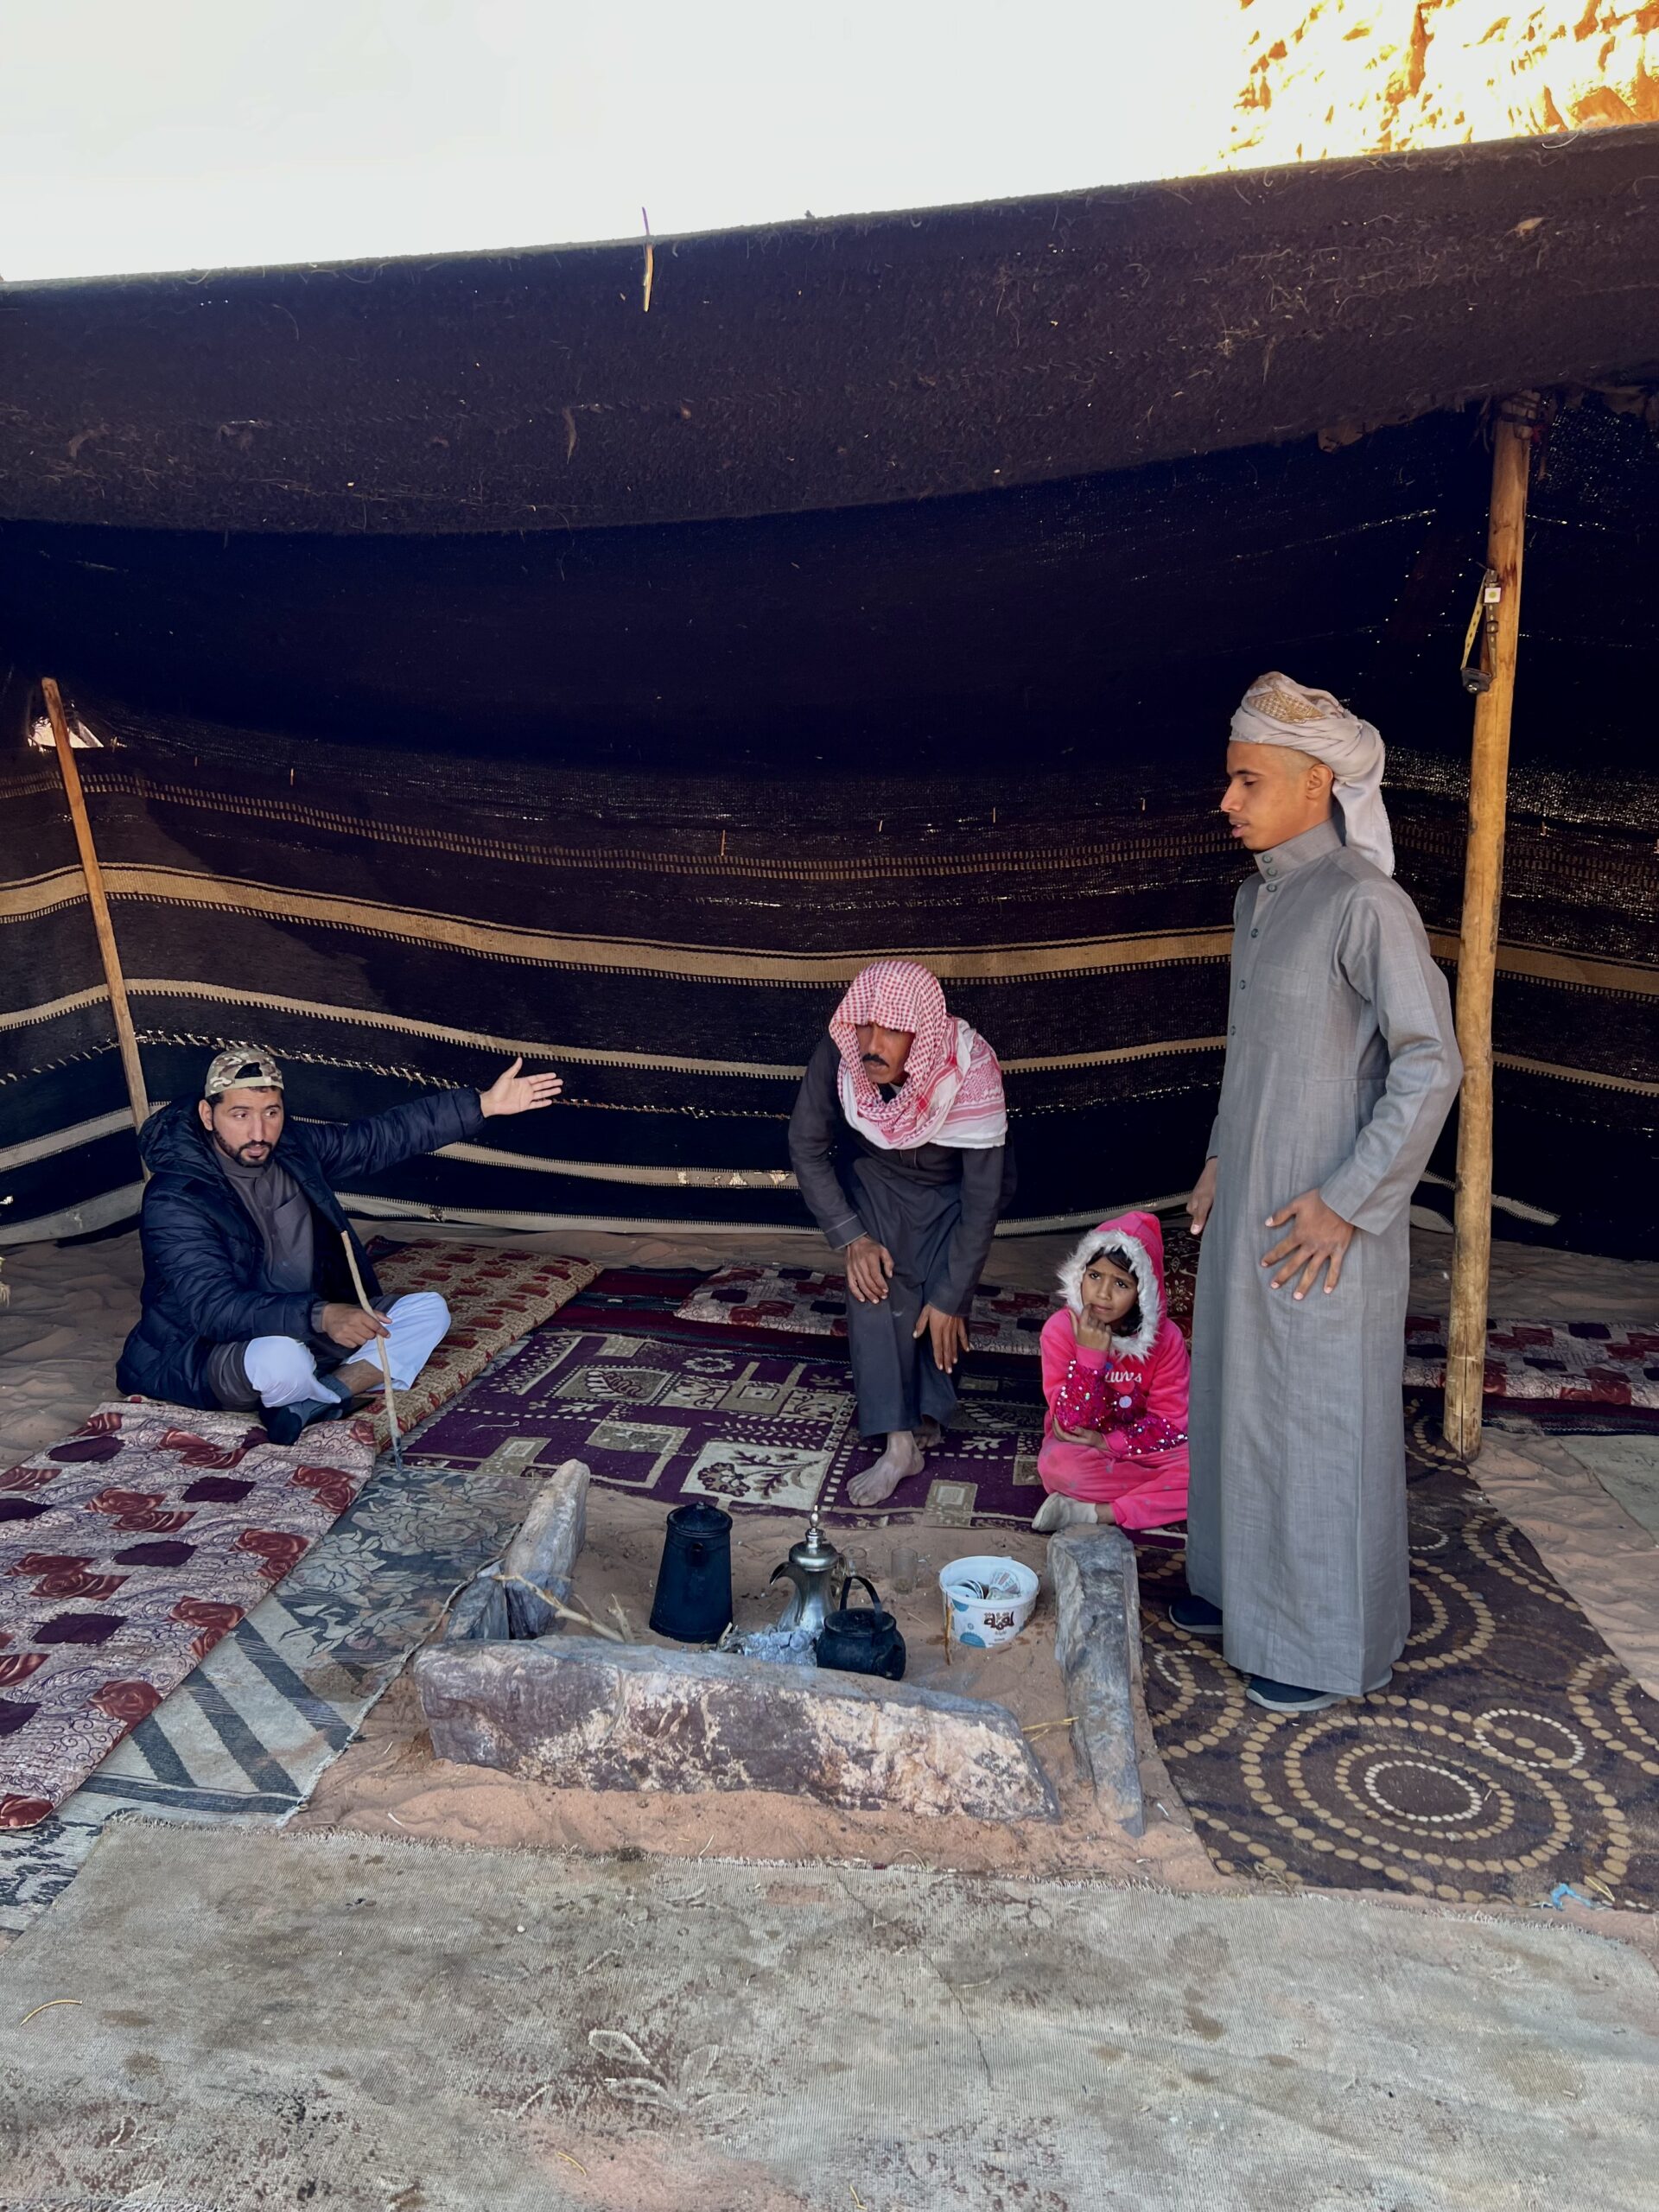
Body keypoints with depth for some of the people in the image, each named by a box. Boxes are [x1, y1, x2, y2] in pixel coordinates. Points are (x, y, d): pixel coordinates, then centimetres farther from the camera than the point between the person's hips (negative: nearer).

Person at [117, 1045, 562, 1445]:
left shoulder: (294, 1147, -2)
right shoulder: (174, 1200, -22)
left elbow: (382, 1137, 7)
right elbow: (212, 1307, -31)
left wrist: (484, 1104, 2)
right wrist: (320, 1316, -44)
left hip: (306, 1329, 8)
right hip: (207, 1353, -8)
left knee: (427, 1310, -4)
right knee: (281, 1360, -41)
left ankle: (313, 1401, -22)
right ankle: (343, 1394, -6)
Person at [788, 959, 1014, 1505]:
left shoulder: (972, 1074, -38)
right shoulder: (836, 1055, -32)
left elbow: (983, 1197, -29)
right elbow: (806, 1148, -15)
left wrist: (950, 1298, -26)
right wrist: (851, 1238, -20)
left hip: (953, 1188, -1)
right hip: (873, 1177, 1)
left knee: (938, 1304, -17)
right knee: (873, 1285, -18)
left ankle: (927, 1413, 7)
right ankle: (900, 1444, -15)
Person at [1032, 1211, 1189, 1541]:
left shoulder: (1165, 1336, -13)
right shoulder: (1061, 1328, -18)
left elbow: (1171, 1422, -11)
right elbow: (1073, 1424, -21)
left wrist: (1108, 1442, -22)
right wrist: (1089, 1356, -32)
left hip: (1140, 1445, 2)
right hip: (1081, 1444, -2)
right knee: (1056, 1465, -35)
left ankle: (1091, 1512, -25)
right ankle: (1156, 1508, -20)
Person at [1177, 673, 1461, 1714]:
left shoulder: (1366, 904, -18)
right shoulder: (1258, 897, 7)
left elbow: (1431, 1066, -19)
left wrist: (1348, 1202, -19)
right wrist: (1221, 1160, 15)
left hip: (1327, 1217, -8)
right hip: (1249, 1200, 8)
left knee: (1324, 1417, 5)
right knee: (1241, 1394, 18)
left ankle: (1332, 1638, 23)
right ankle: (1247, 1581, 38)